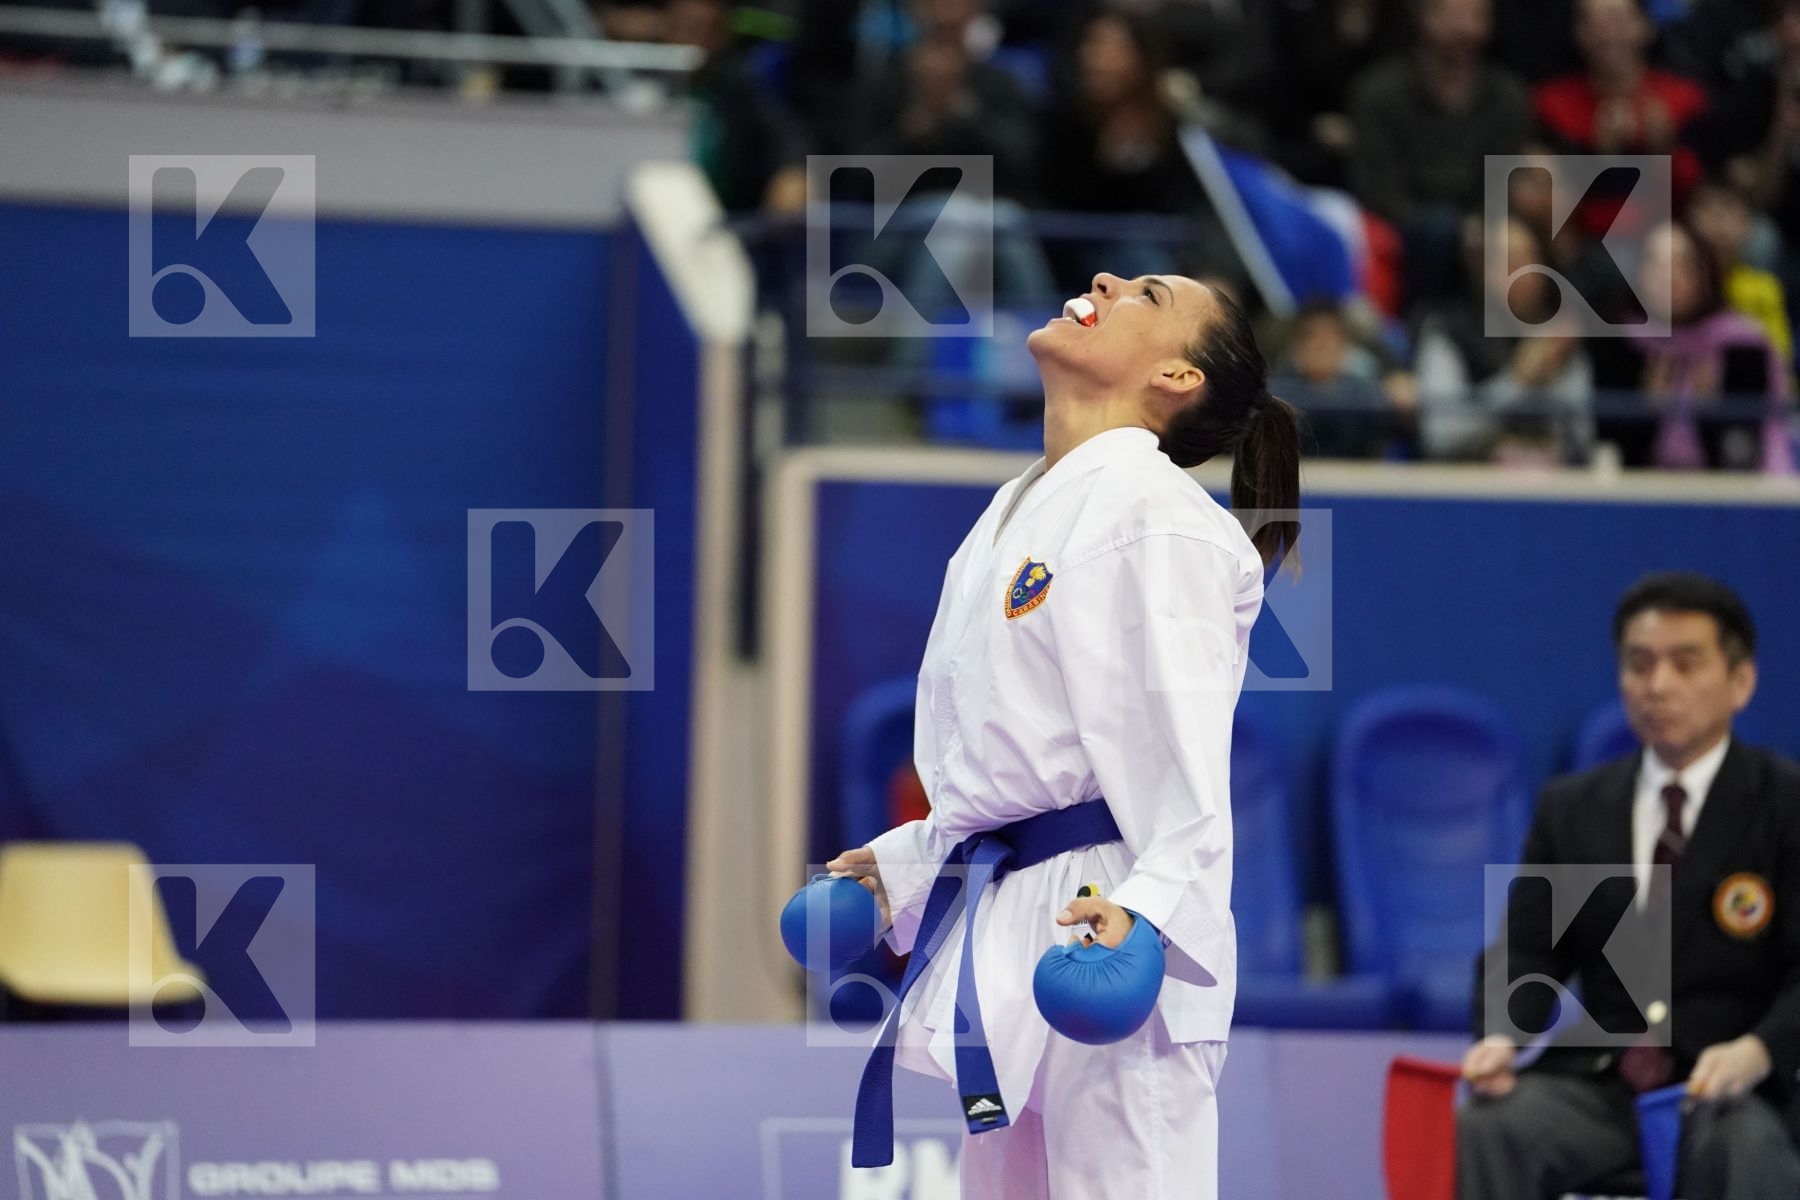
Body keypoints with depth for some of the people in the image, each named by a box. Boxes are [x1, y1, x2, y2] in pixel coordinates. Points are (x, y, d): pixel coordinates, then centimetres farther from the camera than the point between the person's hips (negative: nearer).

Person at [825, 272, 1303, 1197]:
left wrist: (1148, 904, -33)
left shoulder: (1153, 513, -11)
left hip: (1103, 925, -9)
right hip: (1005, 931, 9)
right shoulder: (1017, 511, 17)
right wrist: (904, 861, 27)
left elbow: (1183, 749, -20)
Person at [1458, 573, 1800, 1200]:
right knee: (1478, 1130, -27)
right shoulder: (1571, 809, 14)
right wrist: (1500, 1037, -14)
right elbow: (1526, 952, 9)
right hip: (1597, 1082, 3)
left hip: (1727, 1083, -3)